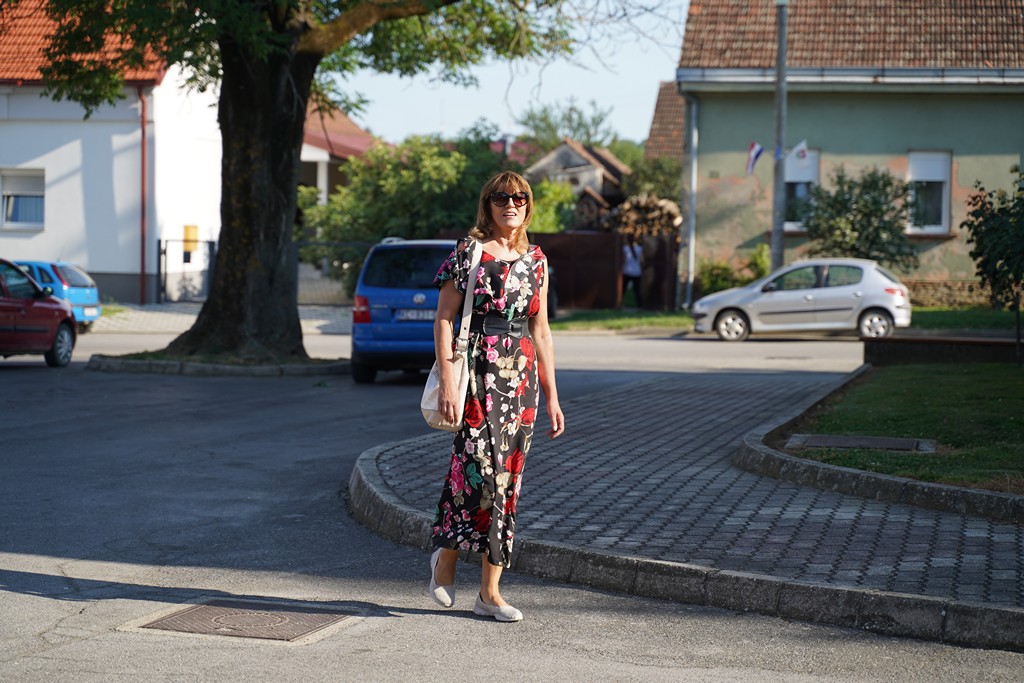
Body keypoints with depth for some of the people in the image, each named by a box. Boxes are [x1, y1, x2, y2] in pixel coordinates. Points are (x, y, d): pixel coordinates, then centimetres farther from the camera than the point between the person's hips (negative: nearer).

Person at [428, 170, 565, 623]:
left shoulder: (535, 259, 13)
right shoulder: (468, 252, -1)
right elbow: (444, 318, -5)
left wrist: (551, 394, 14)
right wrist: (447, 381, -14)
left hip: (522, 375, 5)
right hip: (479, 371, -5)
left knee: (507, 479, 4)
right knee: (479, 471, -14)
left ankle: (490, 592, 8)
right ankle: (446, 556, 13)